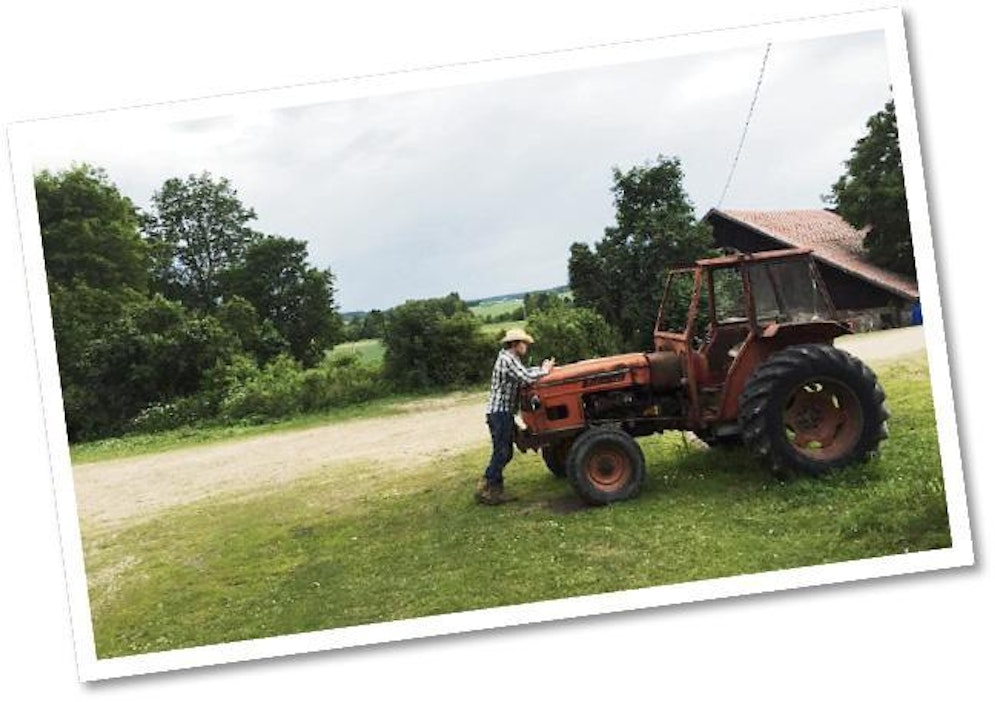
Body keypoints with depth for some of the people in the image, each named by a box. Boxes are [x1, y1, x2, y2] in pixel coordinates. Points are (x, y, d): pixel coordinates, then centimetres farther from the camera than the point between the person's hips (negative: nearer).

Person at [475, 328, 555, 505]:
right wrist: (544, 371, -7)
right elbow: (527, 378, -23)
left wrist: (542, 369, 3)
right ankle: (485, 491, -3)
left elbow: (524, 372, 18)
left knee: (505, 452, 15)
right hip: (500, 412, -10)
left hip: (504, 412, 10)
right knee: (501, 452, -7)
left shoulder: (510, 358, 16)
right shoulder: (507, 359, -16)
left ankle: (494, 487, 21)